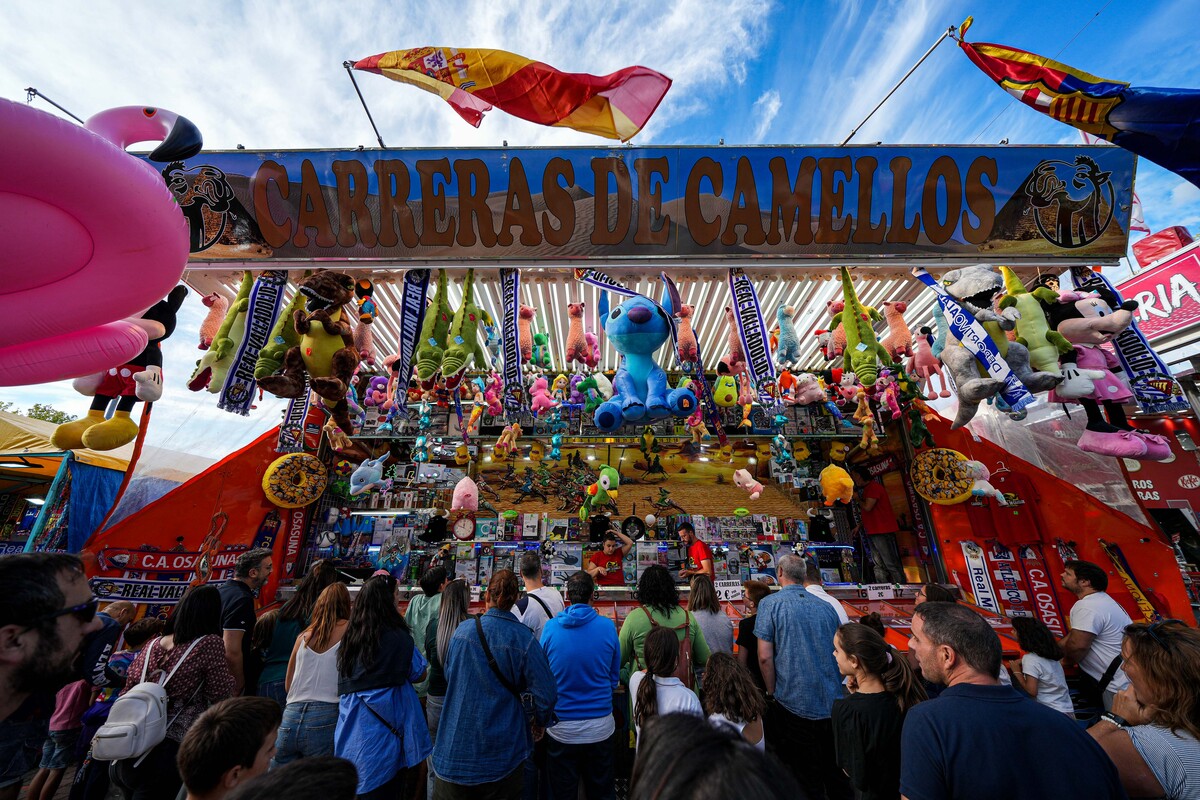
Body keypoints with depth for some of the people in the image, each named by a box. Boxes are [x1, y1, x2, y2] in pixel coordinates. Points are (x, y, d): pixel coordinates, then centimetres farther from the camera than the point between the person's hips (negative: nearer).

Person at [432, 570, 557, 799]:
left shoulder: (462, 630, -12)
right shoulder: (523, 638, -21)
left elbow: (448, 675, 5)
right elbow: (546, 692, -18)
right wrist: (540, 722, 3)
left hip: (458, 743, 3)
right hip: (502, 748, -2)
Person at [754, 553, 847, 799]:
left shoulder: (770, 603, -11)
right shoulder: (826, 607, 3)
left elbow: (765, 657, -14)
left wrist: (773, 694, 1)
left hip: (795, 704, -4)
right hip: (833, 704, 5)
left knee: (806, 778, 13)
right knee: (835, 772, 21)